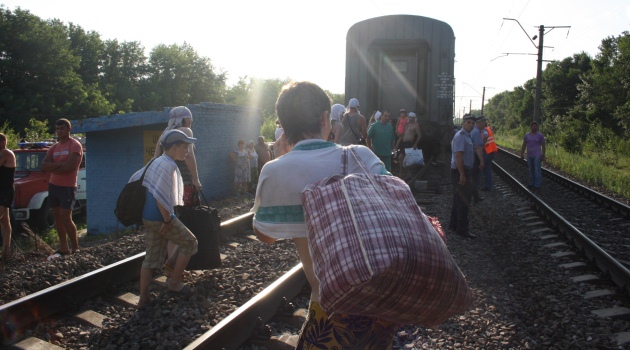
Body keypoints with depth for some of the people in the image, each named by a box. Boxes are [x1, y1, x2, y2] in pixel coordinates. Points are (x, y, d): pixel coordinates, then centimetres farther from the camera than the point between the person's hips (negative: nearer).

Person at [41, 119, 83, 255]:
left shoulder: (75, 145, -7)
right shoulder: (54, 148, 13)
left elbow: (70, 166, -19)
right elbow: (44, 166, 2)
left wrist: (52, 168, -5)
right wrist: (59, 164, -14)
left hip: (67, 187, -7)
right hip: (53, 185, 7)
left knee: (66, 218, -10)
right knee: (57, 217, 9)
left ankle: (76, 248, 0)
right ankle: (63, 247, 15)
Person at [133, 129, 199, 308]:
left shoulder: (155, 162, 12)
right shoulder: (169, 165, -17)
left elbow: (134, 180, 18)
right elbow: (160, 196, -26)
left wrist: (143, 213, 19)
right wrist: (168, 220, -17)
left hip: (148, 217, 9)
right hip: (161, 218, -9)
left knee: (151, 257, 14)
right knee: (189, 243, 9)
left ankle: (144, 298, 17)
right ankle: (174, 284, 14)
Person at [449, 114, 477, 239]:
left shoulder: (467, 136, 16)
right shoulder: (460, 136, -17)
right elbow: (458, 155, -24)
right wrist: (462, 175, -27)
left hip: (465, 171, 10)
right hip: (460, 172, -10)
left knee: (458, 199, 17)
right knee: (463, 201, -5)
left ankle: (454, 224, 27)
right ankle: (462, 228, 1)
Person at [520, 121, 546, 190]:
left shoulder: (540, 135, -3)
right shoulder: (527, 135, 6)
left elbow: (543, 146, -2)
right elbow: (524, 145, 8)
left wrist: (543, 156, -6)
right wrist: (522, 154, 4)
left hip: (537, 155, -4)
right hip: (529, 156, 4)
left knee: (537, 170, -5)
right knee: (531, 170, 11)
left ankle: (537, 185, -3)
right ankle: (532, 184, 19)